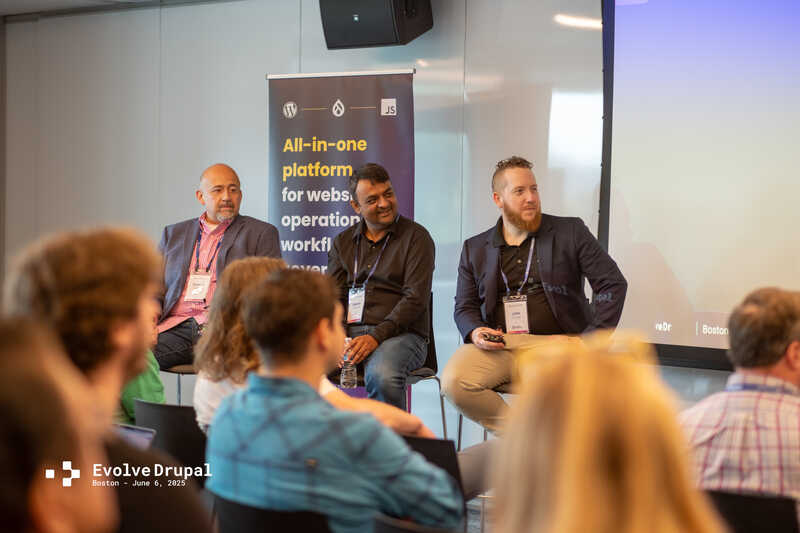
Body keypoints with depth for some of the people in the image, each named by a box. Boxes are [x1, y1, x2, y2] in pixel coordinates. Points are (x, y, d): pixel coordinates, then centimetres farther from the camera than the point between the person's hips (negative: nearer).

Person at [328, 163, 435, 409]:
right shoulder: (343, 242, 19)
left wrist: (377, 336, -19)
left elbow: (415, 299, -6)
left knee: (381, 375, -37)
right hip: (347, 333, 4)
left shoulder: (416, 237, 4)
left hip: (400, 334, -4)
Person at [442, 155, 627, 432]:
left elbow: (614, 284, 4)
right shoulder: (475, 249, 16)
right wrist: (475, 332, -6)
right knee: (453, 382, -27)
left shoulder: (571, 232, 8)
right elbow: (465, 306, 18)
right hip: (499, 346, 2)